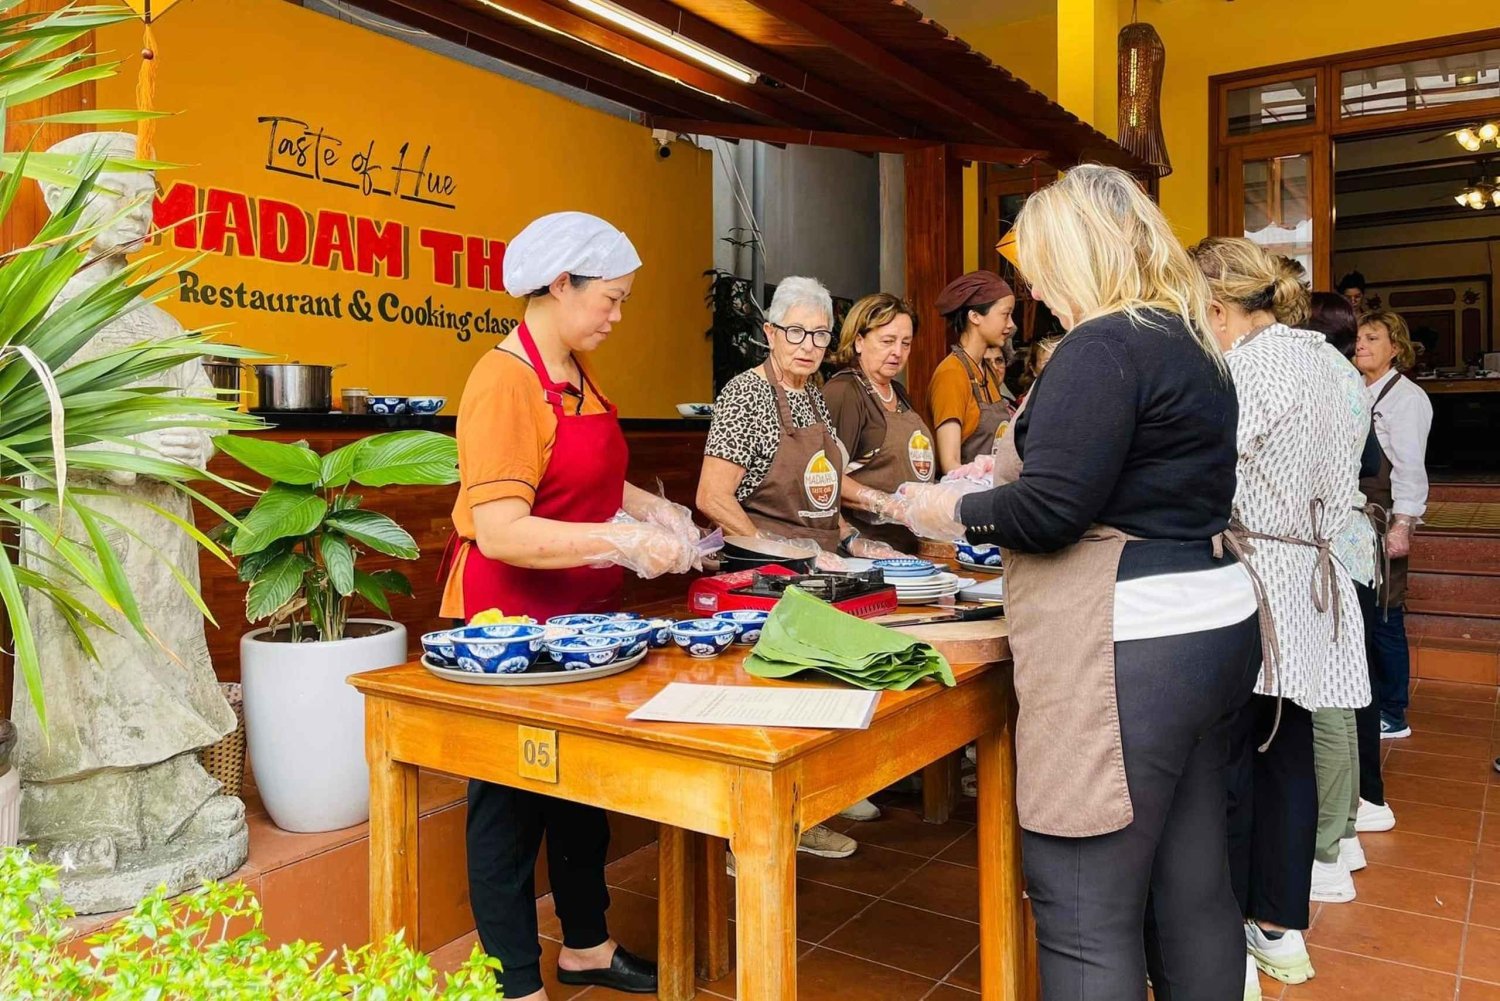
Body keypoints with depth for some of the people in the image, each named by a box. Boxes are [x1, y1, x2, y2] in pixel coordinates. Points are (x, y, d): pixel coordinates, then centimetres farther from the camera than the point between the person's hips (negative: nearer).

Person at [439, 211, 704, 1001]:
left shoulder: (577, 373, 6)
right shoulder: (505, 380, -19)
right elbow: (499, 530, -27)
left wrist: (647, 507, 4)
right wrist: (623, 542, -28)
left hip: (581, 613, 9)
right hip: (513, 620, -9)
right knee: (511, 804, 6)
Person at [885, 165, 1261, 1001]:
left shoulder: (1104, 346, -14)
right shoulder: (1189, 340, 16)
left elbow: (1051, 510, -20)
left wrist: (952, 512, -2)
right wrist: (999, 482, 20)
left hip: (1131, 652, -10)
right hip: (1214, 624, 10)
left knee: (1085, 916, -1)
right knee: (1193, 891, 19)